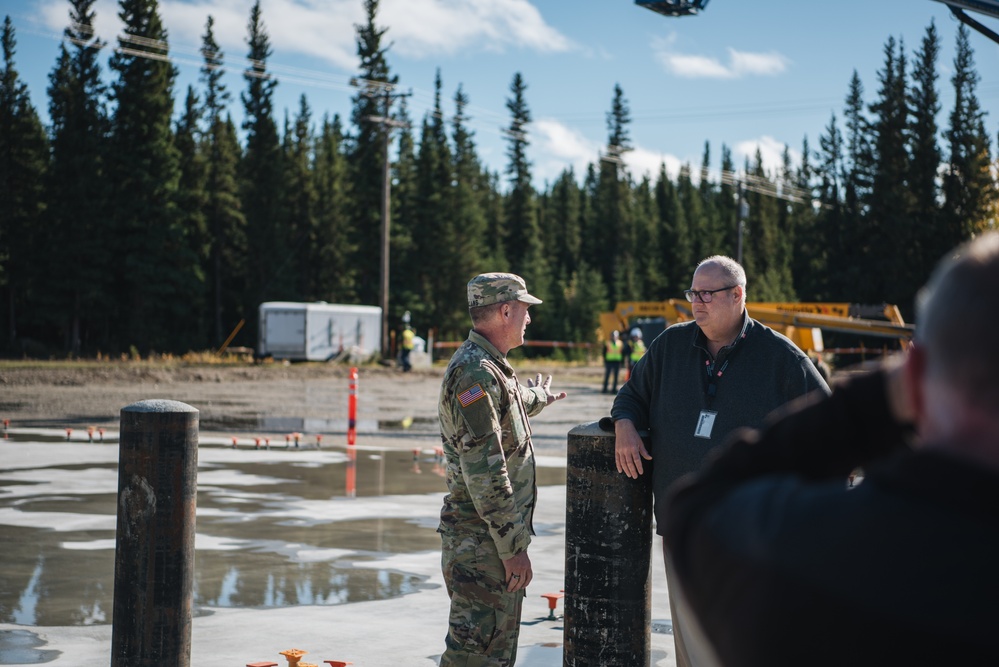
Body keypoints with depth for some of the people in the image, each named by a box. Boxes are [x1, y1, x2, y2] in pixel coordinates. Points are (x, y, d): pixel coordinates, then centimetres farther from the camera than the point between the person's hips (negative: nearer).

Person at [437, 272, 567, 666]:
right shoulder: (475, 373, -19)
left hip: (496, 539, 10)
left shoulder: (492, 368, 14)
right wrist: (514, 547, -22)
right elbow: (484, 471, -24)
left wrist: (538, 397, 62)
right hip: (482, 542, -10)